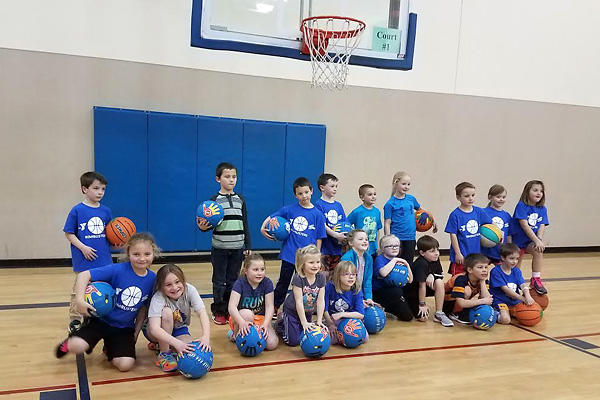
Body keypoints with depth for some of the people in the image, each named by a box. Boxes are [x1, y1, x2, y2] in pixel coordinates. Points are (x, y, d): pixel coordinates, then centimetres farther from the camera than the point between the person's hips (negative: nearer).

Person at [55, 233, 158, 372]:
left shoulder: (153, 279, -7)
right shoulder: (118, 270, -20)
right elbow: (84, 275, -20)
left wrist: (136, 332, 5)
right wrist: (79, 300, -30)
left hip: (124, 328, 3)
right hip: (101, 319, -3)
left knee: (125, 365, -14)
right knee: (77, 347, -25)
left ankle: (110, 347, 21)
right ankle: (70, 343, 15)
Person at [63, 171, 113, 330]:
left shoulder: (106, 211, 6)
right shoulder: (77, 210, -6)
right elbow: (69, 234, -4)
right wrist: (83, 248, -14)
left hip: (104, 260, 4)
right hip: (84, 261, -4)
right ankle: (75, 319, 19)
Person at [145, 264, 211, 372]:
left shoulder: (189, 290, -22)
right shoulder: (158, 298, -30)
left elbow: (202, 313, -32)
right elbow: (154, 329, -41)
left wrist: (206, 336, -49)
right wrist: (177, 343, -53)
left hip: (179, 330, 3)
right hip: (160, 332, -3)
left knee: (191, 351, -25)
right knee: (167, 312, -33)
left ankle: (162, 344, 8)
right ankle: (164, 354, -15)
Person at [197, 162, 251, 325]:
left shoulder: (240, 199, 6)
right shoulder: (215, 200, -3)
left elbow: (245, 224, 9)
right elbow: (211, 224, -3)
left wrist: (247, 246, 7)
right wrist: (203, 227, -26)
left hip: (237, 249, 3)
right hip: (220, 249, -2)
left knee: (233, 281, 10)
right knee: (219, 281, 5)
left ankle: (230, 311, 22)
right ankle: (218, 312, 19)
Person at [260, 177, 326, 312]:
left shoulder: (317, 214, -3)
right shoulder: (289, 210, -2)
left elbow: (319, 238, 0)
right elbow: (271, 217, 8)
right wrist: (263, 228, -9)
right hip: (289, 255, 0)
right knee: (283, 283, 12)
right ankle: (274, 308, 27)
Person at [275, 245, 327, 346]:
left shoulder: (321, 277, -13)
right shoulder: (298, 278, -27)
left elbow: (321, 301, -13)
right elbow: (299, 302, -26)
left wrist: (319, 321, -17)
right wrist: (304, 322, -26)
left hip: (308, 313, 5)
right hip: (292, 311, -5)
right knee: (294, 341, 0)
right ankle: (281, 321, 25)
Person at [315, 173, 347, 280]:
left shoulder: (338, 205, 12)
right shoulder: (319, 204, -7)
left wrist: (345, 236, -8)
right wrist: (336, 235, -23)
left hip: (337, 247, 6)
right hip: (325, 246, -6)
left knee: (334, 274, 13)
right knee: (324, 274, -4)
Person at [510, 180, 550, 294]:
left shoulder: (542, 209, 3)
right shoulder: (521, 206, -13)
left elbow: (542, 226, -6)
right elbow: (524, 225, -21)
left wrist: (539, 240, -25)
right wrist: (536, 240, -27)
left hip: (531, 241, 3)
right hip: (519, 240, -3)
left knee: (538, 250, -30)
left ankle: (536, 280, -21)